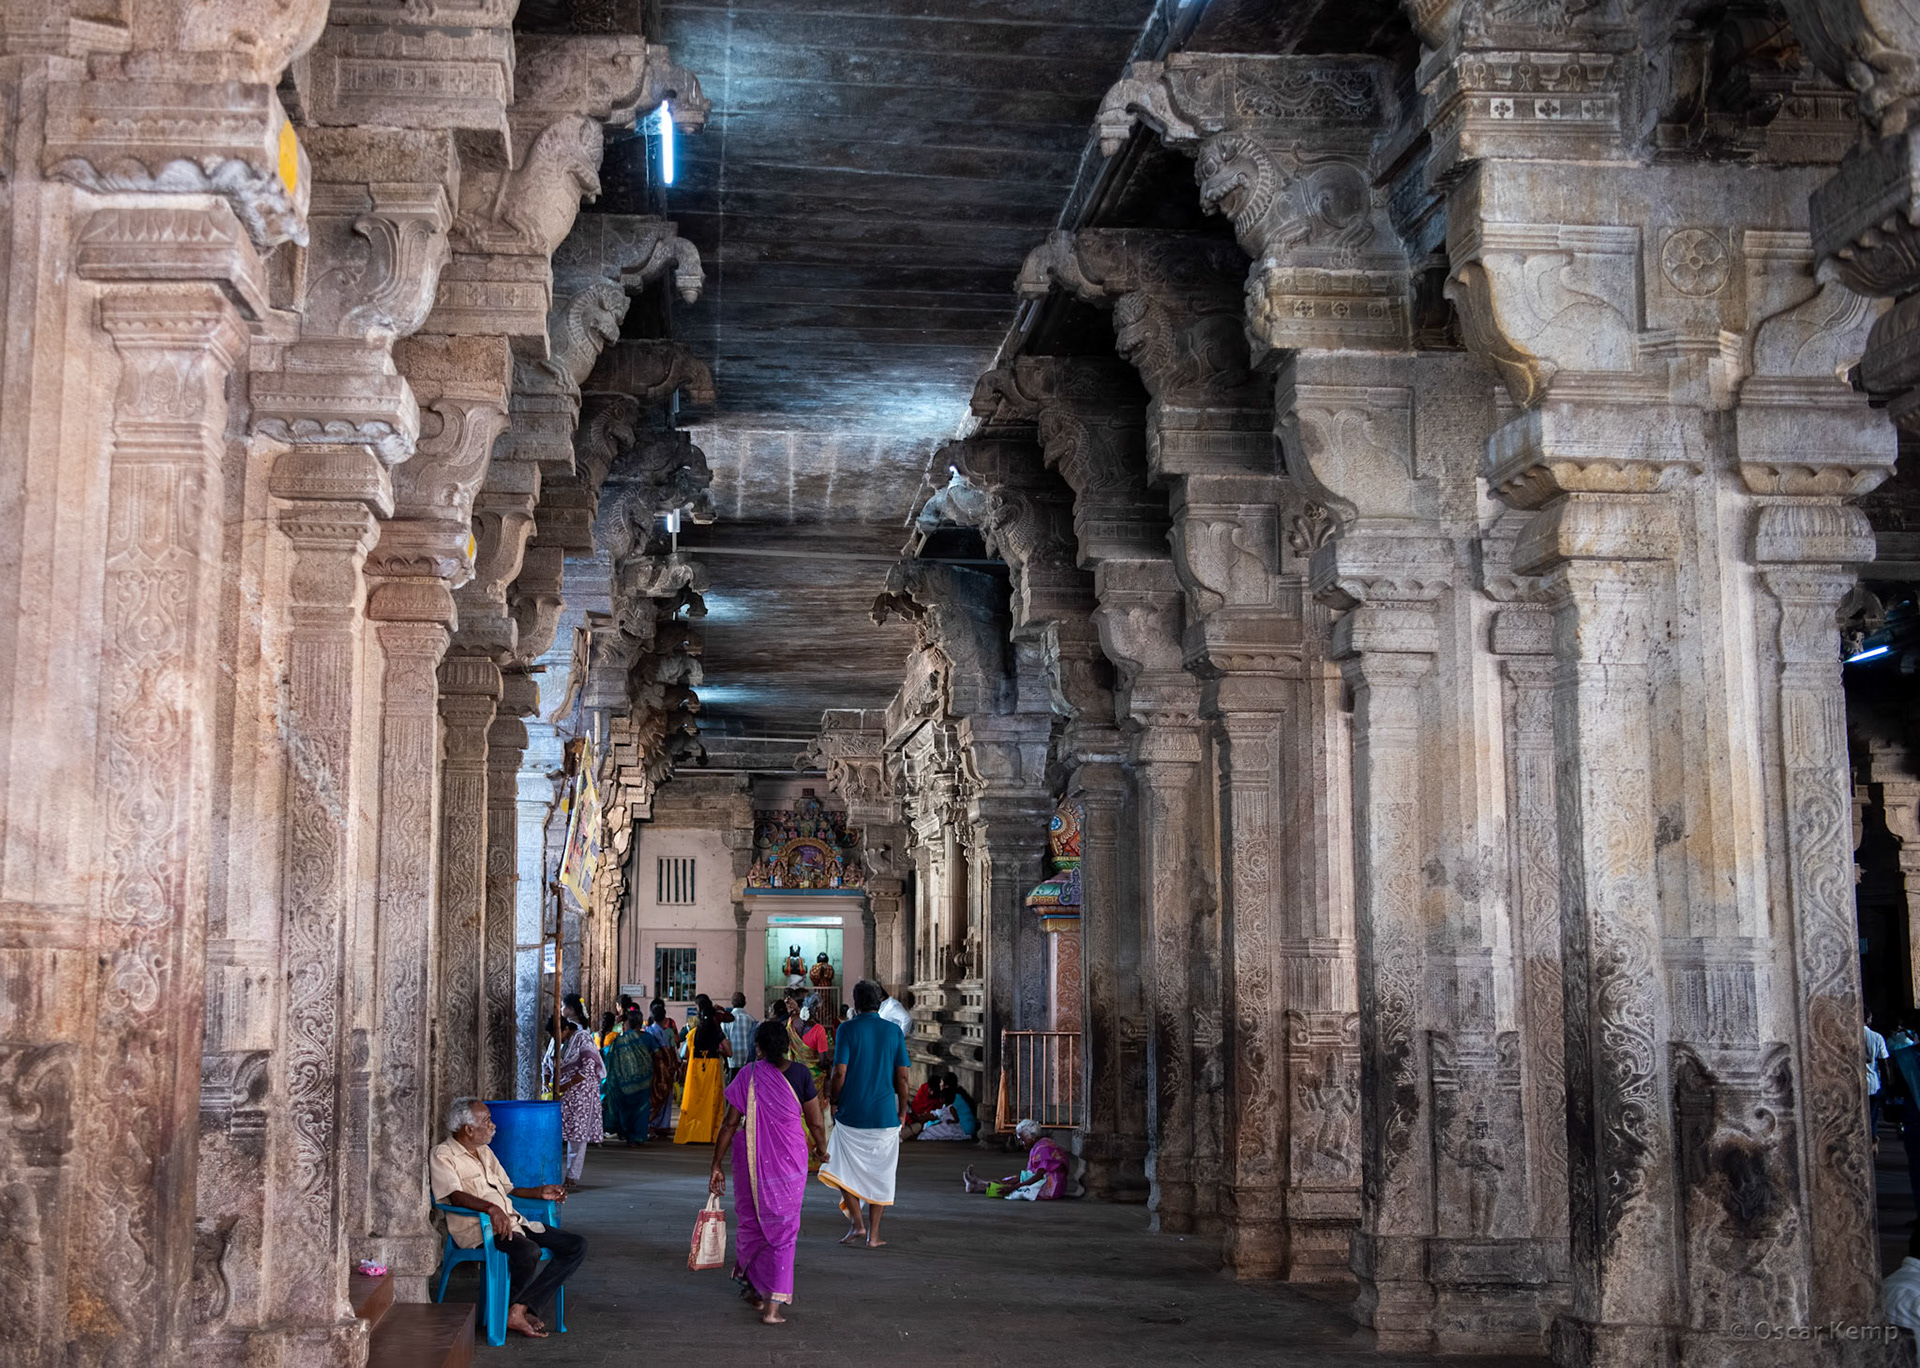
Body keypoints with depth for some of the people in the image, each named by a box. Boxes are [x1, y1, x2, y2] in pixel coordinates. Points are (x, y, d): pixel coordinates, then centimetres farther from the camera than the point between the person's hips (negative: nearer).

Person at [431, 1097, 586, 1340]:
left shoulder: (485, 1152, 25)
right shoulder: (443, 1155, -2)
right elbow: (454, 1195, -19)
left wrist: (539, 1192, 17)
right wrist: (491, 1208, -35)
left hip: (513, 1222, 9)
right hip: (477, 1229, -9)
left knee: (577, 1245, -7)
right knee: (528, 1252, -38)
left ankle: (521, 1308, -16)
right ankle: (503, 1309, -9)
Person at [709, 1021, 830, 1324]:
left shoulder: (747, 1074, -4)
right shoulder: (799, 1074, -4)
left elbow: (730, 1123, -6)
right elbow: (815, 1122, 0)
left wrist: (717, 1166, -1)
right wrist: (823, 1149, 20)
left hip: (752, 1159, 1)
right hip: (790, 1160, -1)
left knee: (751, 1222, 20)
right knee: (784, 1230, 7)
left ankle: (754, 1290, 33)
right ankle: (773, 1306, 1)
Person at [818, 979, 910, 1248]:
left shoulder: (848, 1030, -5)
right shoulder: (894, 1031, 3)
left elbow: (839, 1074, -10)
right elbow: (902, 1077, 2)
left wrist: (833, 1102, 6)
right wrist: (902, 1110, 12)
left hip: (852, 1113, -2)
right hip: (885, 1115, 2)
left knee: (843, 1168, 12)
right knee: (880, 1174, 9)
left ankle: (857, 1221, -4)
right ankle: (873, 1234, 11)